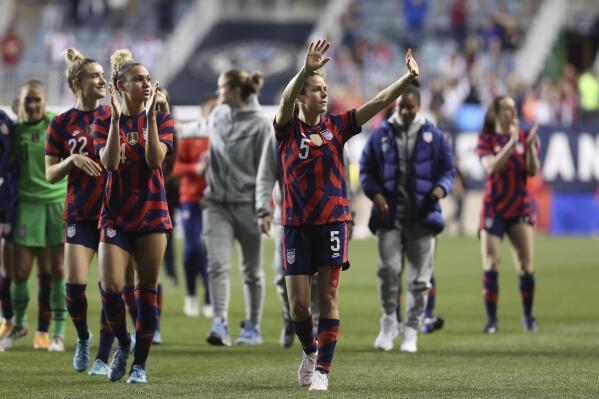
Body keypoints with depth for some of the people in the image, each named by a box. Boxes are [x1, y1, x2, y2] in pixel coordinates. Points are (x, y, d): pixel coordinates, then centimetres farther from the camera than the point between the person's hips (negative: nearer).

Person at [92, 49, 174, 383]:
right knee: (110, 286, -13)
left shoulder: (162, 120, 3)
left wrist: (150, 116, -19)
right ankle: (123, 343, 14)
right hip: (116, 215, 0)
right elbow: (109, 162, -14)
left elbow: (155, 159, -14)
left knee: (147, 291, 0)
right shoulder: (105, 122, 2)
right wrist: (116, 119, -20)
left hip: (152, 215, 0)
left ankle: (140, 364, 9)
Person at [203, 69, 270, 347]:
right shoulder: (217, 116, 7)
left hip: (247, 204, -4)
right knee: (217, 265, -11)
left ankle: (252, 328, 20)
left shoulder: (260, 125, -9)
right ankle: (220, 325, -17)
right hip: (217, 202, 4)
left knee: (252, 271, 8)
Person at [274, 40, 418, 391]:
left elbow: (378, 102, -3)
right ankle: (310, 351, 28)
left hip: (332, 221, 1)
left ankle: (322, 369, 1)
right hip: (297, 224, -1)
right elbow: (286, 100, -23)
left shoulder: (337, 126, 4)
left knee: (328, 297, -3)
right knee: (298, 303, 0)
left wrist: (409, 78, -15)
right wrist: (306, 69, -39)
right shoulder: (288, 129, -2)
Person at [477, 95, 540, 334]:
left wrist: (530, 145, -19)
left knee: (525, 265, -7)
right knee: (491, 265, -7)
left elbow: (533, 171, -4)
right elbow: (491, 168, -15)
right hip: (493, 209, -1)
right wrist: (511, 143, -22)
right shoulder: (486, 140, 1)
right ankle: (491, 320, -1)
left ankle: (528, 316, 7)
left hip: (520, 207, 1)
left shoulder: (526, 136, 5)